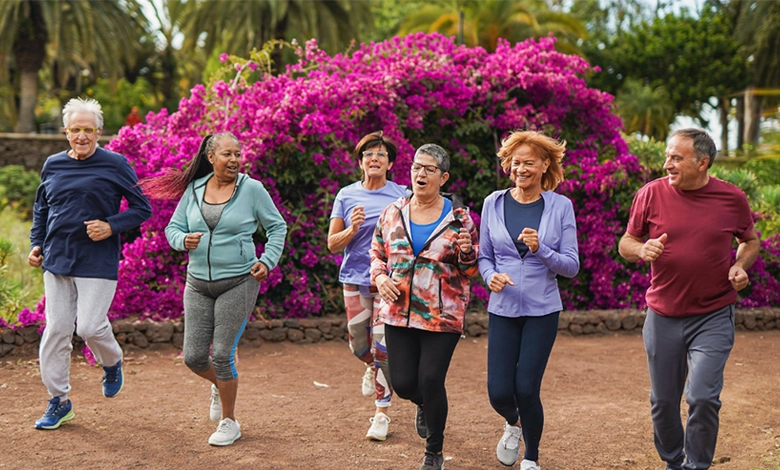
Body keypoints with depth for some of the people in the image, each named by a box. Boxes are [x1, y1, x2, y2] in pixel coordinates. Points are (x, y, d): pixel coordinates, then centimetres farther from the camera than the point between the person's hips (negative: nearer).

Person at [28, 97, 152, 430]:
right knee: (56, 330, 4)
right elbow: (41, 209, 22)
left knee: (90, 326, -10)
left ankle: (112, 364, 25)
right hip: (57, 261, 4)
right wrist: (36, 244, 10)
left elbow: (142, 209, 0)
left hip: (98, 263, -4)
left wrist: (111, 227, -14)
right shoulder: (53, 165, 9)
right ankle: (59, 401, 15)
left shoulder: (115, 165, -4)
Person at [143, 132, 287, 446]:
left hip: (238, 283, -4)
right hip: (198, 284, 4)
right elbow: (173, 228, 10)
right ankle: (220, 385, 37)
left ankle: (229, 422, 13)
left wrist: (267, 261, -8)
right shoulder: (194, 189, 4)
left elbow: (277, 227, 4)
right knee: (193, 357, 2)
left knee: (223, 354, -7)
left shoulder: (252, 189, -5)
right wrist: (184, 241, -12)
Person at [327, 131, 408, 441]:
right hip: (355, 279, 2)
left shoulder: (401, 196, -1)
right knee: (359, 346, 11)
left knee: (383, 348, -6)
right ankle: (372, 368, 46)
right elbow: (332, 244, 3)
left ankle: (382, 413, 6)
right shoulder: (346, 196, 4)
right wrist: (352, 229, -16)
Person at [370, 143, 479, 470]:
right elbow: (377, 253, 15)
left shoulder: (459, 217, -2)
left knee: (431, 381, -5)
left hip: (443, 316, -3)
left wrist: (466, 252, -18)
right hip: (399, 313, 3)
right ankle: (425, 404, 42)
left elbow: (471, 269, 4)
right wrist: (380, 278, -5)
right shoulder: (392, 213, 4)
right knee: (402, 382, 3)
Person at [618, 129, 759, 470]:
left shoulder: (732, 198, -3)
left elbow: (750, 241, 14)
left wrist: (740, 265, -6)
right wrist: (642, 250, -17)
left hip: (713, 317, -1)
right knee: (663, 401, 11)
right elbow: (626, 243, 5)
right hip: (664, 316, 2)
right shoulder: (652, 194, -4)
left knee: (703, 397, -13)